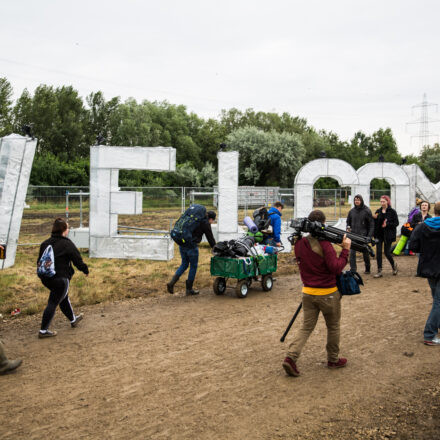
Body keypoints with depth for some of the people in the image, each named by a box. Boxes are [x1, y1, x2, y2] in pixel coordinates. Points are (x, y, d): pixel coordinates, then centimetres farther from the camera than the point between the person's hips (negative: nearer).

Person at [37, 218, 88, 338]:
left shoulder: (45, 243, 7)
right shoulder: (67, 244, -14)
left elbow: (40, 261, 13)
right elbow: (78, 261, -9)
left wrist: (43, 274, 23)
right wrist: (86, 270, 8)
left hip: (46, 278, 8)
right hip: (60, 279, -8)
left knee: (64, 298, 25)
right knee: (53, 303, 1)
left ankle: (73, 319, 43)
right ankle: (43, 331, 6)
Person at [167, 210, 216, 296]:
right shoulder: (205, 223, -5)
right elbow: (210, 237, 0)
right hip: (191, 245, -7)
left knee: (184, 264, 18)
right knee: (193, 266, 8)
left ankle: (171, 283, 2)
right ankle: (189, 289, 15)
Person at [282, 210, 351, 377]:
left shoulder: (299, 243, 1)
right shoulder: (324, 244, -20)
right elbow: (336, 267, -21)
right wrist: (345, 249, -14)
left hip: (308, 292, 5)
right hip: (327, 293, -5)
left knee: (307, 327, 11)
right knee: (333, 327, 16)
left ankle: (291, 357, -5)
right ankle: (333, 359, 30)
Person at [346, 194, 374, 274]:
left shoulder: (367, 211, -5)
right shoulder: (352, 211, 5)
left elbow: (371, 224, -6)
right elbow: (348, 221, 19)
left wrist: (369, 236, -13)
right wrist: (348, 227, -2)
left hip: (363, 235, -2)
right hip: (353, 235, 3)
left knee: (365, 253, 11)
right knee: (352, 252, -7)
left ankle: (367, 268, 30)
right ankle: (353, 270, -3)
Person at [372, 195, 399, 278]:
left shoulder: (392, 212, -4)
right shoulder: (378, 211, 8)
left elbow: (396, 223, -6)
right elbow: (375, 223, 11)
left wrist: (387, 224, -19)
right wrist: (374, 218, -9)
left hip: (388, 235, -4)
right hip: (379, 234, 4)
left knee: (386, 252, -1)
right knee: (378, 252, -1)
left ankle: (393, 265, 28)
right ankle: (379, 271, 4)